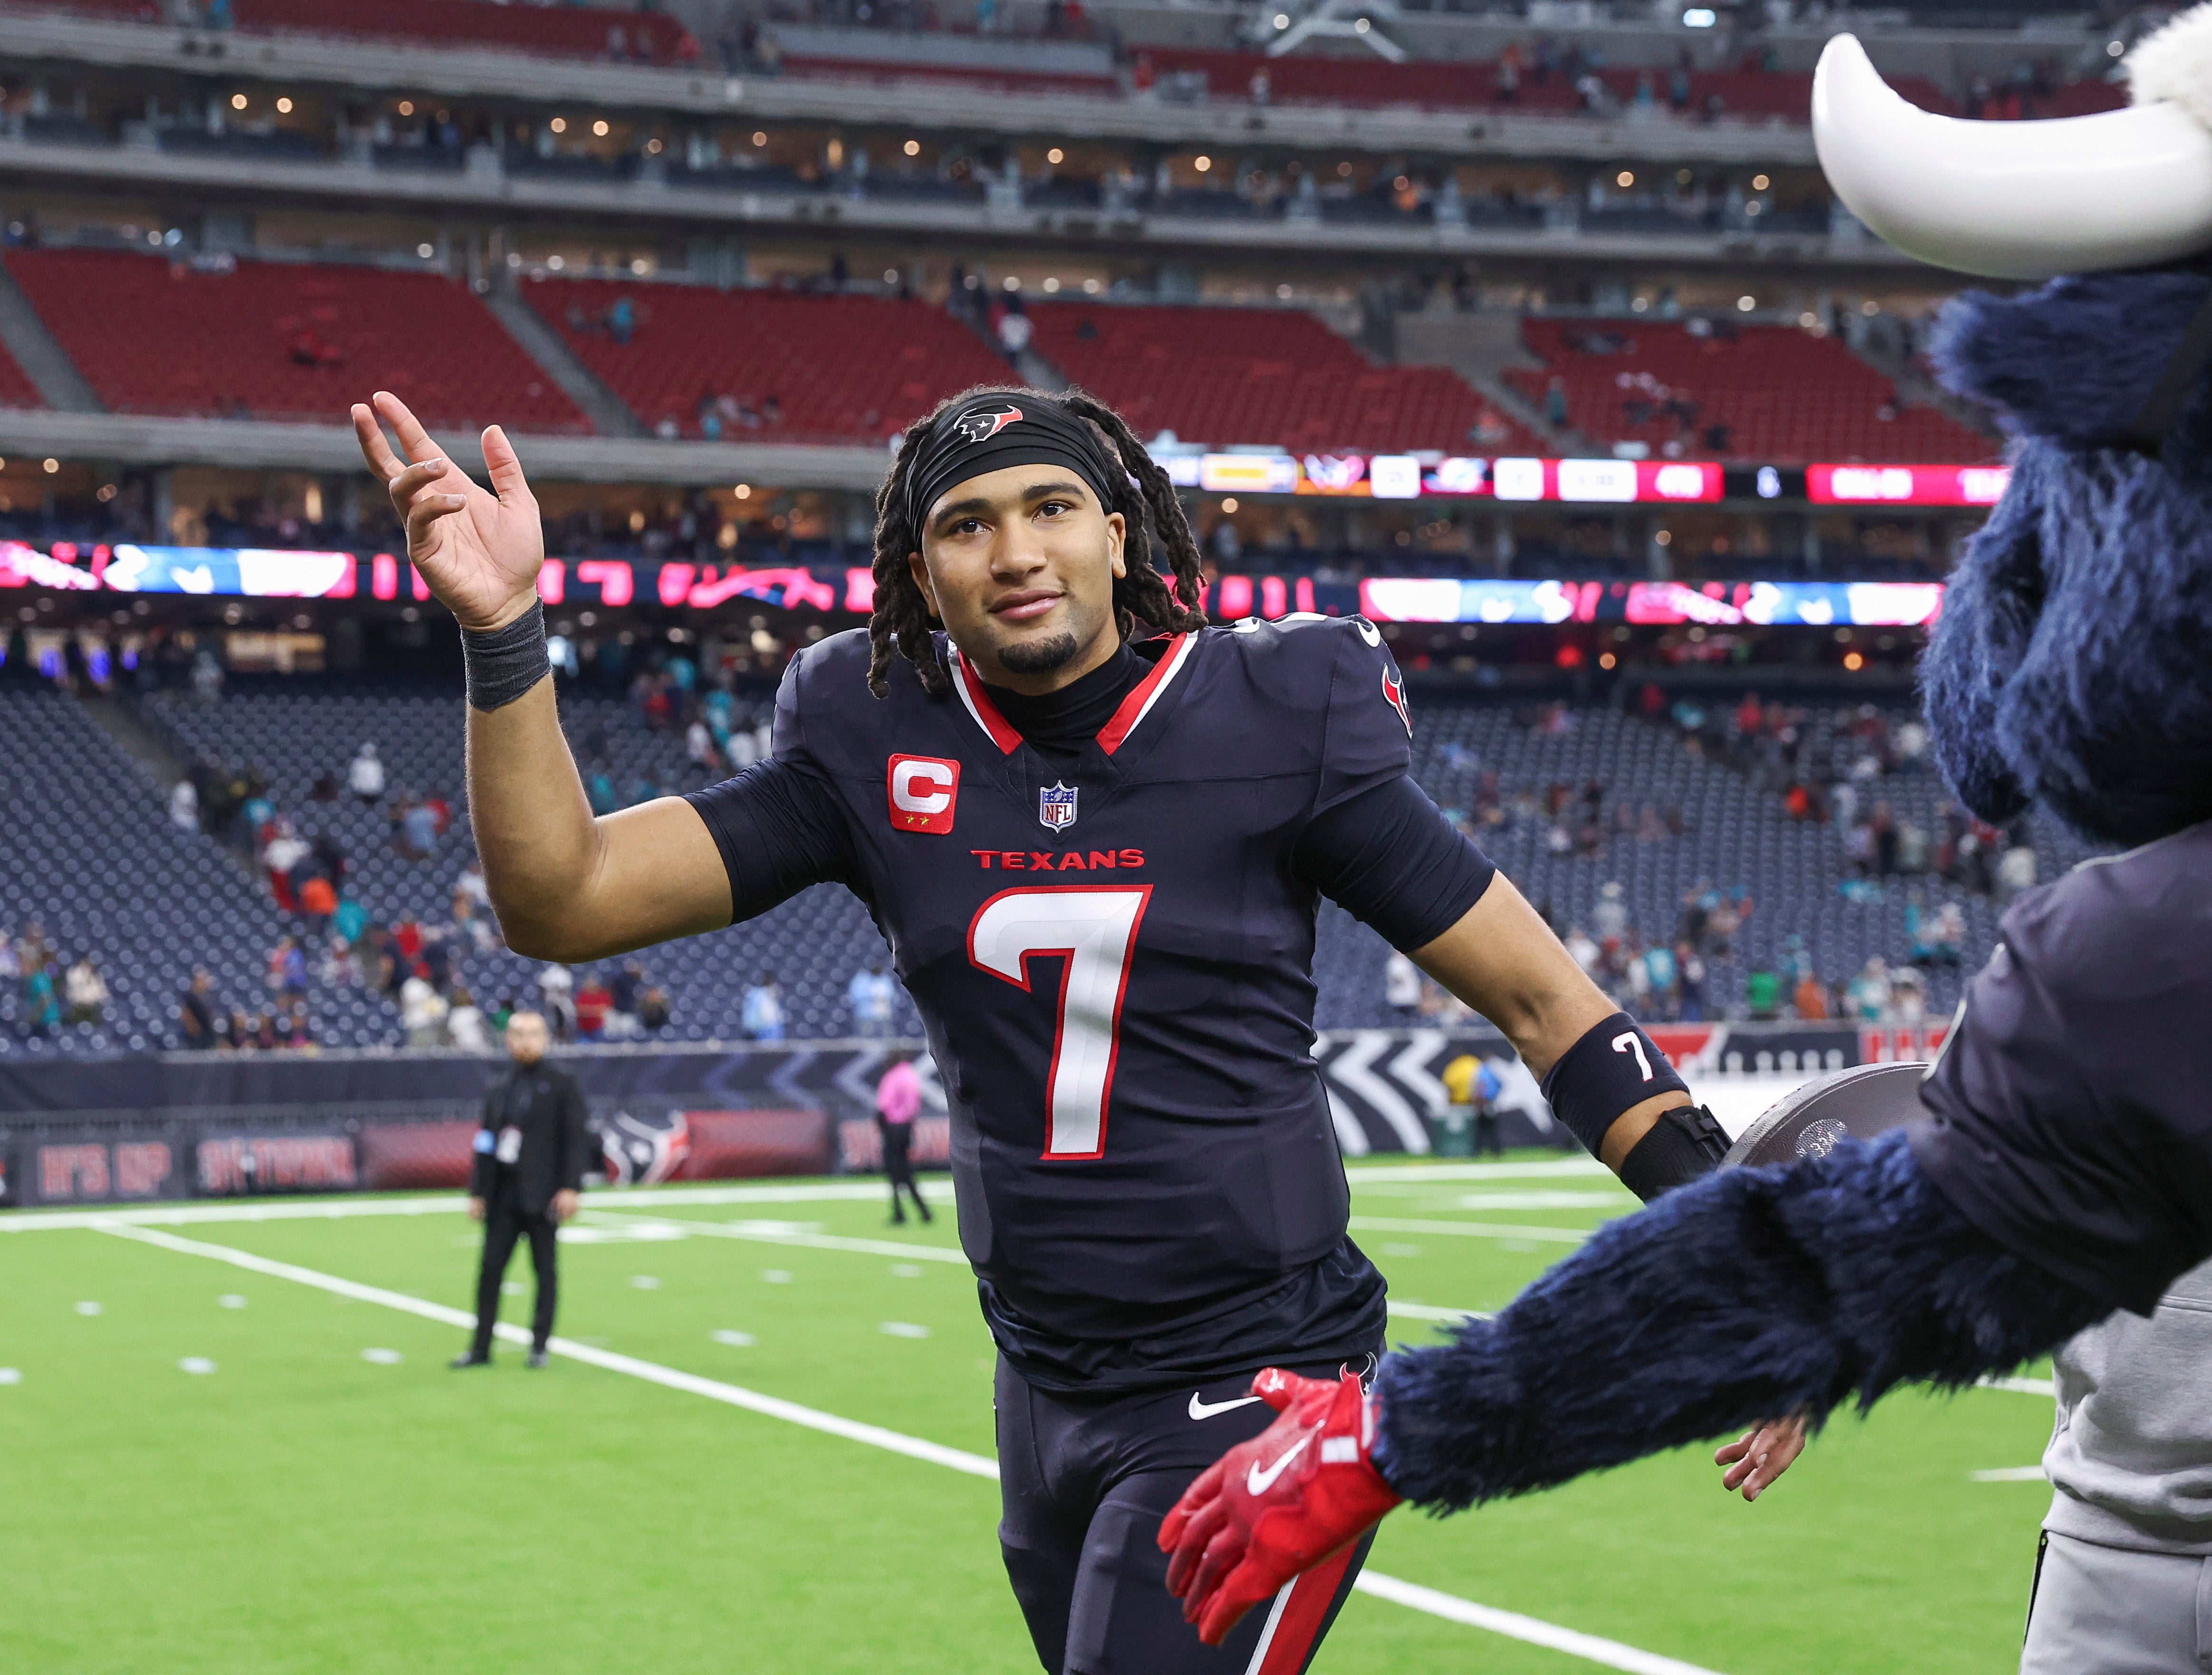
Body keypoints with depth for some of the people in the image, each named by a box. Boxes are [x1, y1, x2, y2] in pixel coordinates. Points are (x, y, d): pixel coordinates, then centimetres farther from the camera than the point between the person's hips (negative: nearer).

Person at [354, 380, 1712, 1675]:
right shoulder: (876, 748, 0)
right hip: (1047, 1389, 4)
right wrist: (503, 631, -18)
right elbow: (564, 900, -4)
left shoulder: (1275, 723, -8)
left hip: (1258, 1391, -4)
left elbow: (1538, 999, -5)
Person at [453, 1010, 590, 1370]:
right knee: (491, 1269, 0)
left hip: (541, 1193, -4)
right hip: (502, 1195, 4)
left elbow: (576, 1139, -5)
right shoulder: (497, 1090, 13)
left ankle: (539, 1346, 10)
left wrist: (570, 1187, -13)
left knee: (545, 1269, 2)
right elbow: (484, 1144, 13)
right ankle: (481, 1348, 5)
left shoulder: (563, 1085, 0)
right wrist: (477, 1192, 7)